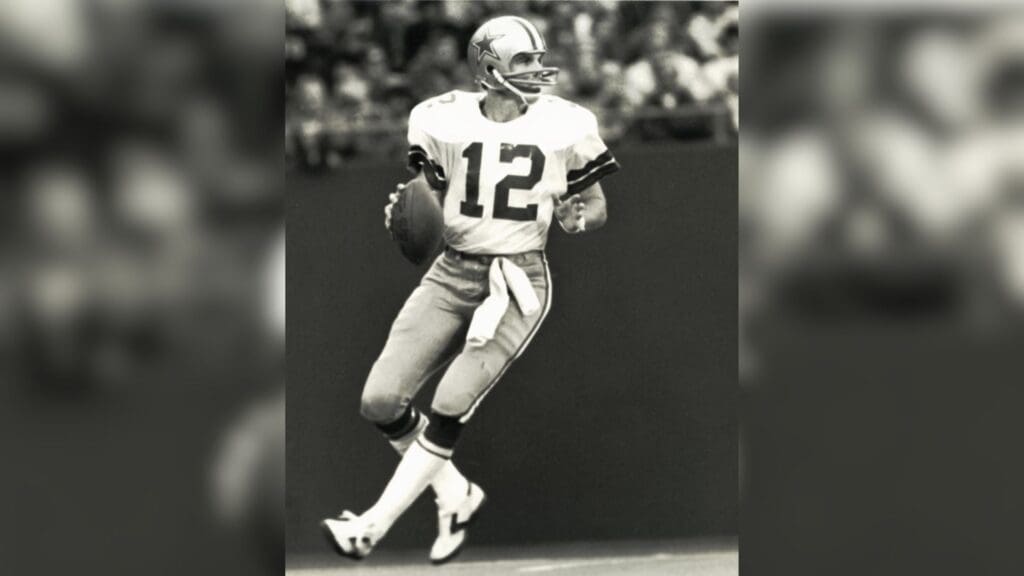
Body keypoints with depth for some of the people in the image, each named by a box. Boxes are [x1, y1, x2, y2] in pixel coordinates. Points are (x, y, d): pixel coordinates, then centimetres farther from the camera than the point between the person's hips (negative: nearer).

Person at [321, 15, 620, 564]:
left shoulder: (565, 127, -3)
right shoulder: (443, 120, -1)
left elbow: (596, 205, 8)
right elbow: (429, 199, 11)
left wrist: (579, 216, -15)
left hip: (517, 281, -3)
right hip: (453, 273, 3)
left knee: (451, 405, -16)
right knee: (381, 400, -5)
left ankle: (372, 526, -7)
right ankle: (455, 496, 17)